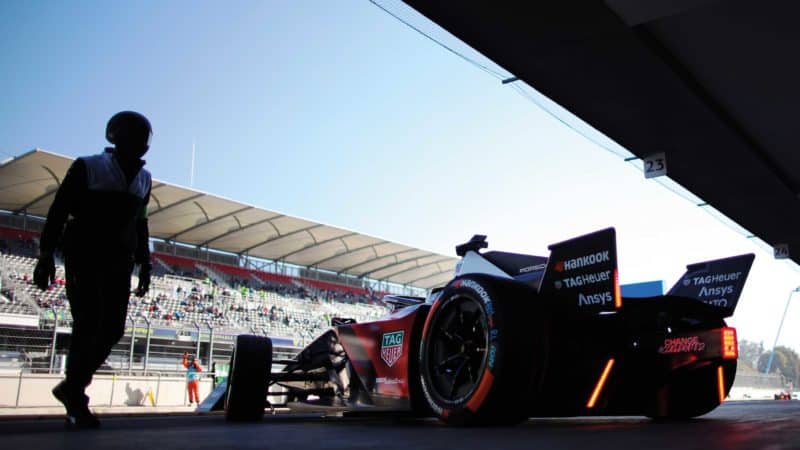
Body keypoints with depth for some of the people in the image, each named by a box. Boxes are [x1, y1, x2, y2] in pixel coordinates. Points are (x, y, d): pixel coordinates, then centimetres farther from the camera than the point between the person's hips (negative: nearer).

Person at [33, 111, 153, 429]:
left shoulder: (143, 179, 11)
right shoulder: (87, 168, -3)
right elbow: (58, 211, -5)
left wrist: (144, 264, 13)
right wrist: (46, 255, -12)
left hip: (119, 262, 5)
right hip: (83, 256, -5)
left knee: (113, 328, -2)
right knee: (89, 323, -14)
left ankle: (70, 388, 17)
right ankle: (76, 402, -4)